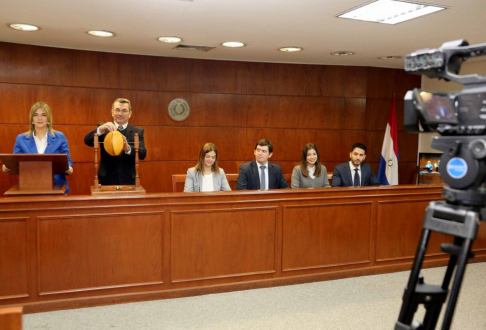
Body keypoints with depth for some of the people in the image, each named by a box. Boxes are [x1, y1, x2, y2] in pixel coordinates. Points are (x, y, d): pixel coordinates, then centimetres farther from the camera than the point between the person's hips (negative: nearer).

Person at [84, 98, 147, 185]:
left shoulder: (138, 131, 2)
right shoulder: (104, 129, 4)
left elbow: (143, 154, -9)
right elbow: (87, 141, -10)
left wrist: (128, 148, -30)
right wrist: (100, 129, -30)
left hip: (128, 180, 0)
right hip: (106, 180, 0)